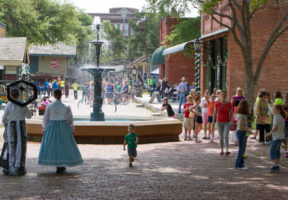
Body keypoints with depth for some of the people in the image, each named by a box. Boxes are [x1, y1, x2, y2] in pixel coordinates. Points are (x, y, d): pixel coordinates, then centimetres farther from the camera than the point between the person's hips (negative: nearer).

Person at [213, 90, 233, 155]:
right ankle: (222, 150, 16)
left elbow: (231, 113, 5)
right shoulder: (217, 103, -1)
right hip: (219, 122, 1)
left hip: (227, 122, -1)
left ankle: (227, 150, -20)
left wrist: (231, 121, -2)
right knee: (221, 137, 7)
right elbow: (215, 113, 4)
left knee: (226, 136, -14)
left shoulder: (229, 103, -1)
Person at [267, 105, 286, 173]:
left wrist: (270, 133, -11)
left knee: (272, 152, -8)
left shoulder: (276, 117, -16)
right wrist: (284, 137, 21)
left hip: (276, 137, -10)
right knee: (277, 152, 16)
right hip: (281, 137, 10)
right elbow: (284, 128, 15)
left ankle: (276, 166, -12)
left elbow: (275, 127, -24)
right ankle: (277, 166, 22)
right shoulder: (282, 117, 11)